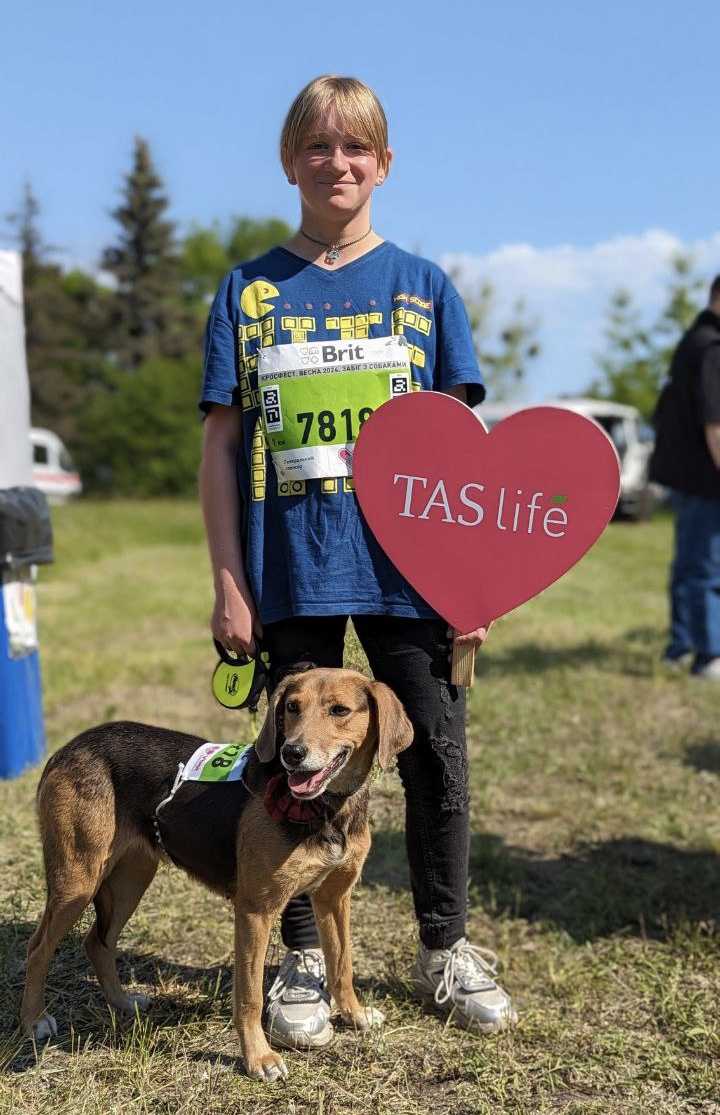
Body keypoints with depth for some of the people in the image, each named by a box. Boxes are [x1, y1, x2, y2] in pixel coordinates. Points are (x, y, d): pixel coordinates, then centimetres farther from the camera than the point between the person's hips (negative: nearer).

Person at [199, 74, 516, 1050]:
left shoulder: (424, 287, 6)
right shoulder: (249, 291, 5)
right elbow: (222, 446, 3)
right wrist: (229, 586, -4)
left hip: (408, 569, 1)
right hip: (293, 576, 0)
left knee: (437, 759, 7)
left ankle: (445, 950, 27)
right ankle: (303, 961, 26)